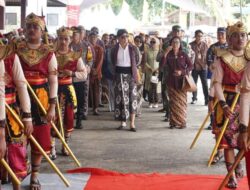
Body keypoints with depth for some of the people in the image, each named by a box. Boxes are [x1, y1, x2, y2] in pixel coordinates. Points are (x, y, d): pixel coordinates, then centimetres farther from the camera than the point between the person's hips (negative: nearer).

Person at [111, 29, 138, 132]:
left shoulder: (132, 48, 1)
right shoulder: (115, 49, 2)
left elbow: (135, 62, 6)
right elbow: (113, 63, 8)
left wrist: (135, 75, -1)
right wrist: (114, 75, 2)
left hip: (130, 74, 0)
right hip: (119, 75, 0)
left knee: (132, 97, -3)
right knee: (121, 98, 3)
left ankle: (132, 123, -1)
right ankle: (123, 121, 13)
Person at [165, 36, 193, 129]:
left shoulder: (184, 54, 0)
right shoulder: (168, 55, 3)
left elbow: (191, 66, 2)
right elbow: (165, 67, 2)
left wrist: (182, 72, -12)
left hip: (181, 81, -1)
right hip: (171, 81, 2)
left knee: (181, 101, -1)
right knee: (173, 102, 3)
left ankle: (182, 122, 5)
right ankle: (173, 122, 9)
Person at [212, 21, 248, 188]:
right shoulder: (223, 58, -4)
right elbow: (217, 83, -7)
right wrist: (223, 105, -17)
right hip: (227, 102, -2)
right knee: (228, 138, 2)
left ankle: (239, 162, 35)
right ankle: (231, 175, 13)